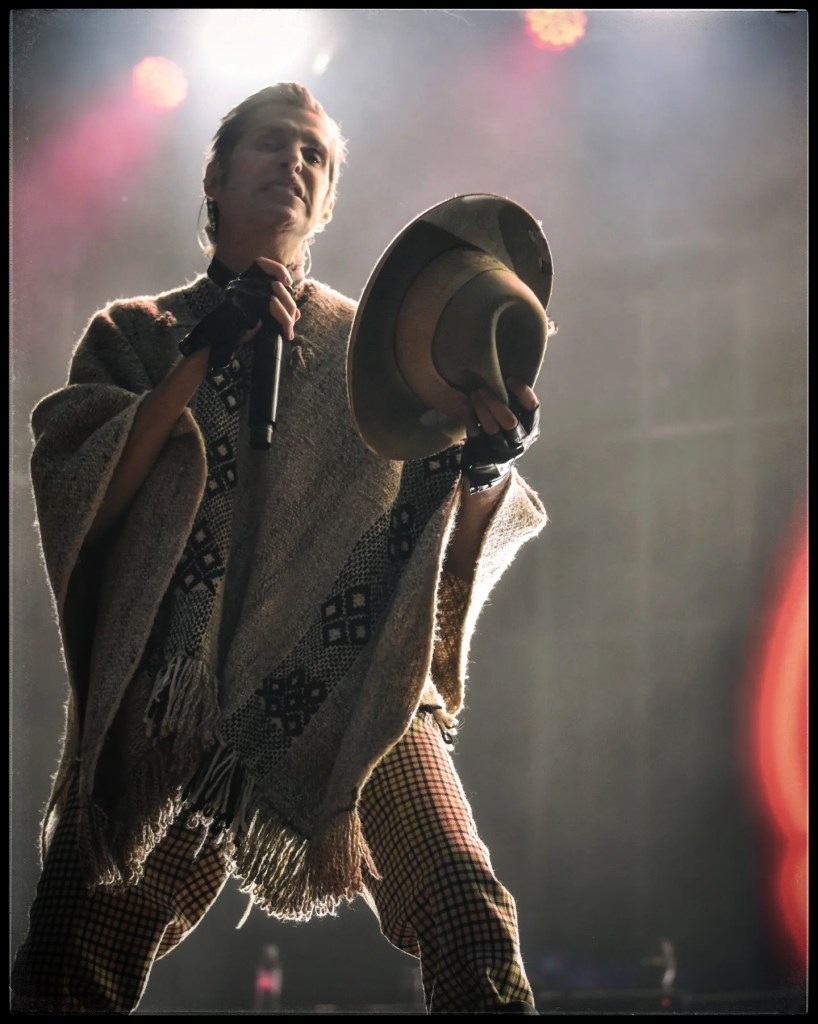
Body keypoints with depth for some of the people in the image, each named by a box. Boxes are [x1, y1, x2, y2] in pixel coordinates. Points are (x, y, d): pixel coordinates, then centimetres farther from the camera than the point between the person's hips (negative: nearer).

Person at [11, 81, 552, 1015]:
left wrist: (486, 466, -15)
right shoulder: (136, 335, 17)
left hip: (355, 692, 0)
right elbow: (77, 494, 0)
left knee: (469, 922, -24)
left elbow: (454, 541, 8)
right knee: (68, 970, -6)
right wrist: (201, 360, -8)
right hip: (172, 696, 1)